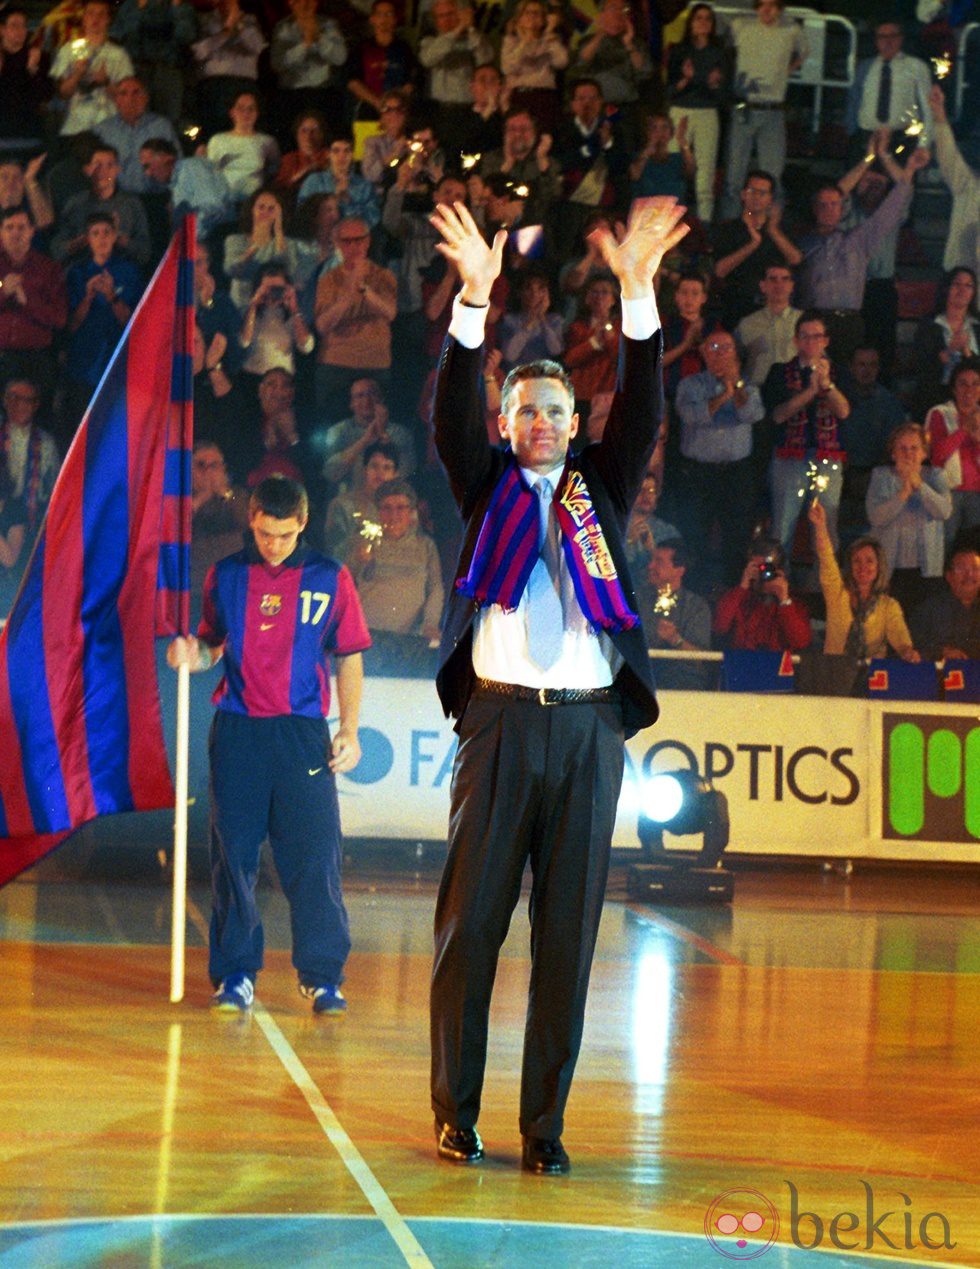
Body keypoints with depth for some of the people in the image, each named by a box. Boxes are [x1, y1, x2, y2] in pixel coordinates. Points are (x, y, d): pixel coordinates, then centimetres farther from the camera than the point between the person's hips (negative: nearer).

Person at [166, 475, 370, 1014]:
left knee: (314, 854, -5)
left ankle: (321, 975, 4)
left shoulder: (329, 579, 5)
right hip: (236, 728, 2)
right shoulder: (226, 575, 9)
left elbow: (349, 659, 8)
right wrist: (191, 655, -6)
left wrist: (349, 731, 1)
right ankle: (235, 975, 11)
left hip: (302, 732, -1)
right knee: (233, 853, 3)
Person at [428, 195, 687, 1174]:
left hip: (589, 725, 2)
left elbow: (643, 410, 3)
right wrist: (475, 297, -17)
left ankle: (545, 1123, 8)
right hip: (499, 718, -1)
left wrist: (638, 293, -10)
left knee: (568, 929, 3)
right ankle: (455, 1114, 10)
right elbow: (452, 415, -4)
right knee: (471, 920, 1)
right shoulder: (486, 486, 12)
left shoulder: (601, 486, 16)